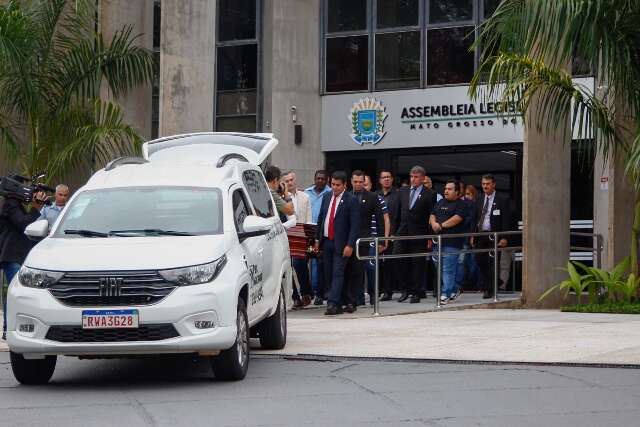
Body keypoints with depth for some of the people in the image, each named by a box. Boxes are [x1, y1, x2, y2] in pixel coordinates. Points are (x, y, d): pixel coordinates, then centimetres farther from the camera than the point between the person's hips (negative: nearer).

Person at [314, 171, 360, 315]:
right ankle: (339, 303, 16)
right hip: (326, 242, 6)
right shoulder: (326, 197, 10)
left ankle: (333, 304, -14)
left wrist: (350, 245, -16)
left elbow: (355, 225, -10)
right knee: (328, 275, 8)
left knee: (338, 273, -10)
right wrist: (317, 239, 12)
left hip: (340, 243, -6)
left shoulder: (351, 201, -7)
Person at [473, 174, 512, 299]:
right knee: (480, 261, 2)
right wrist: (473, 235, 10)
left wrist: (504, 237, -13)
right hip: (480, 236, 5)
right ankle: (486, 287, 17)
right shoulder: (479, 200, 14)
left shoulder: (502, 200, -2)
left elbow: (506, 220, -6)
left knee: (492, 264, -3)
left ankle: (490, 290, 1)